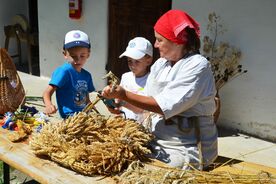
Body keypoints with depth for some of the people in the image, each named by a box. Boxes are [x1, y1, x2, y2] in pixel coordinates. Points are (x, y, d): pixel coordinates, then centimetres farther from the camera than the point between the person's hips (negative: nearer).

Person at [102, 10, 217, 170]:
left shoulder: (198, 66, -12)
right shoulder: (160, 64, 10)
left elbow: (165, 106, -20)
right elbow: (145, 105, 10)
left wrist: (125, 95, -17)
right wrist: (121, 102, -8)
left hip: (185, 149, -6)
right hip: (156, 141, 6)